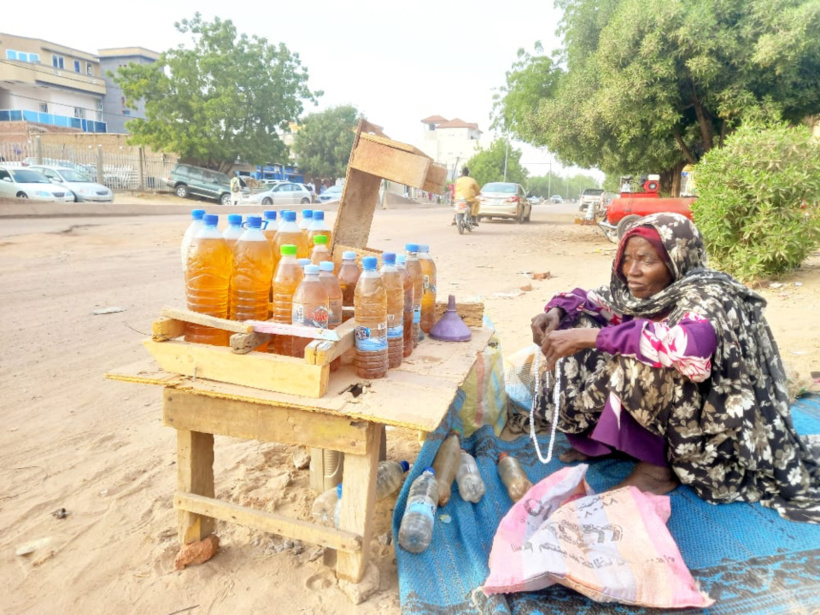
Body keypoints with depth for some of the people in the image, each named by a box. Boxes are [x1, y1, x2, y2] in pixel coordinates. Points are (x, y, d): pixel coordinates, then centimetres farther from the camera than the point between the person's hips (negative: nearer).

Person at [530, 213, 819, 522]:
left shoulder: (705, 294, -25)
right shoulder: (643, 292, -6)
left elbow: (692, 345, -47)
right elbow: (593, 299, 7)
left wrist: (590, 337, -46)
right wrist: (556, 313, -17)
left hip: (713, 428, -7)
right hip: (671, 416, 7)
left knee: (641, 361, -32)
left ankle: (657, 467, -15)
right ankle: (607, 440, 3)